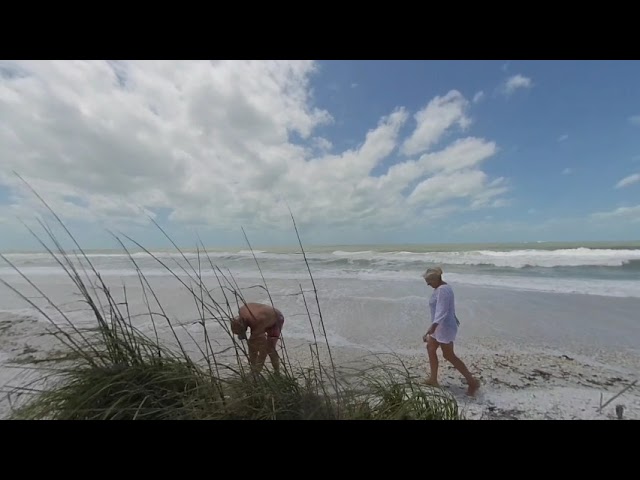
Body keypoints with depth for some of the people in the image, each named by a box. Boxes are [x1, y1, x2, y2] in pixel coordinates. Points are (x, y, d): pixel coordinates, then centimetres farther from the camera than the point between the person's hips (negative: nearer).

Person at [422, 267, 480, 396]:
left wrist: (430, 330, -37)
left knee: (449, 355, 4)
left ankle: (473, 382, 17)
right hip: (441, 326, 11)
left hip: (445, 327, -11)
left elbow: (441, 312, -32)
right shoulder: (443, 288, 8)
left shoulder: (442, 290, -24)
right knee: (430, 348, 15)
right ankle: (433, 379, 25)